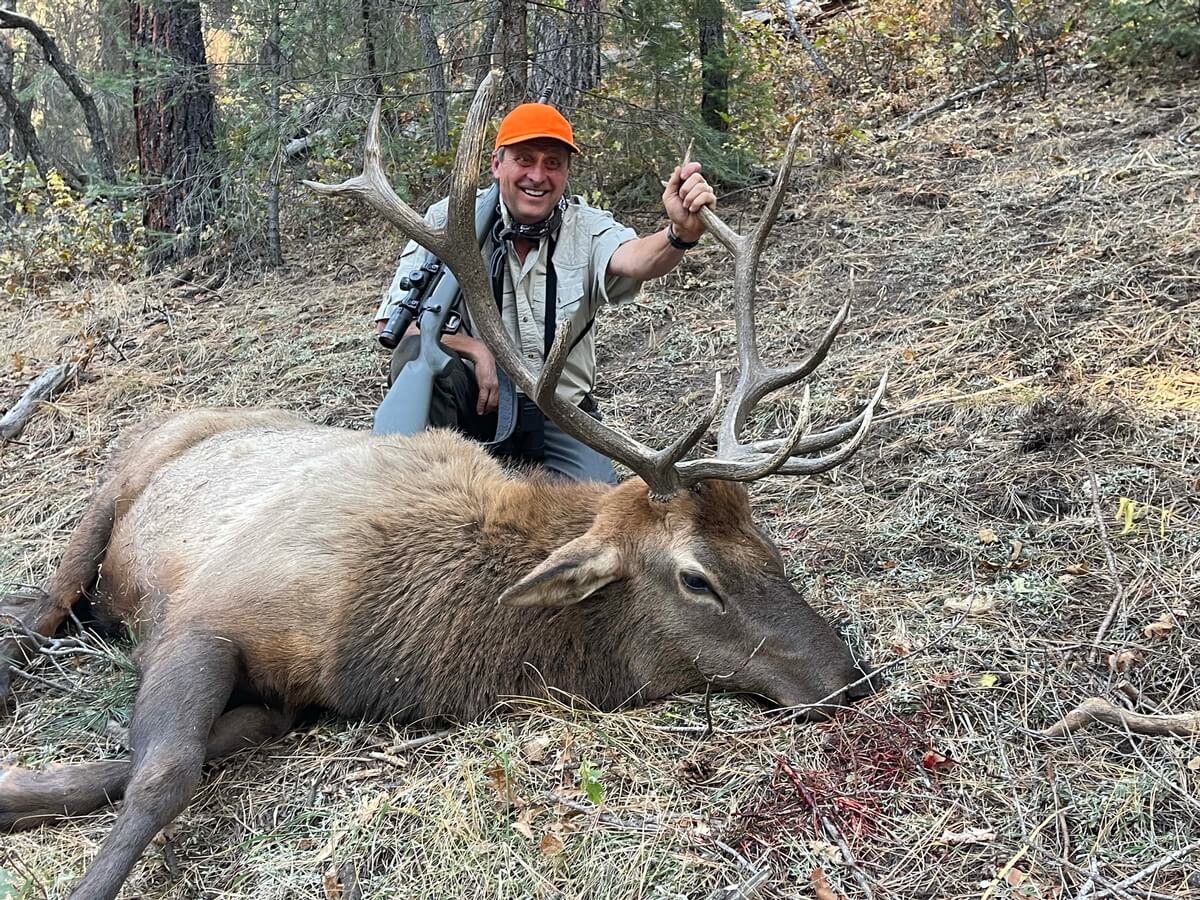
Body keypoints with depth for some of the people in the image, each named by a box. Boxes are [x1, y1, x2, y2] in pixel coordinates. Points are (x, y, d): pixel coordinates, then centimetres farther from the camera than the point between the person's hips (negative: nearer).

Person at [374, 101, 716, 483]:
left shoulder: (586, 227, -3)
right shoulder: (450, 220, -5)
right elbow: (393, 320, -10)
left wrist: (681, 232, -51)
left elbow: (635, 260, -27)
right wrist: (473, 348, -24)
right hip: (476, 402, -1)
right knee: (418, 352, -30)